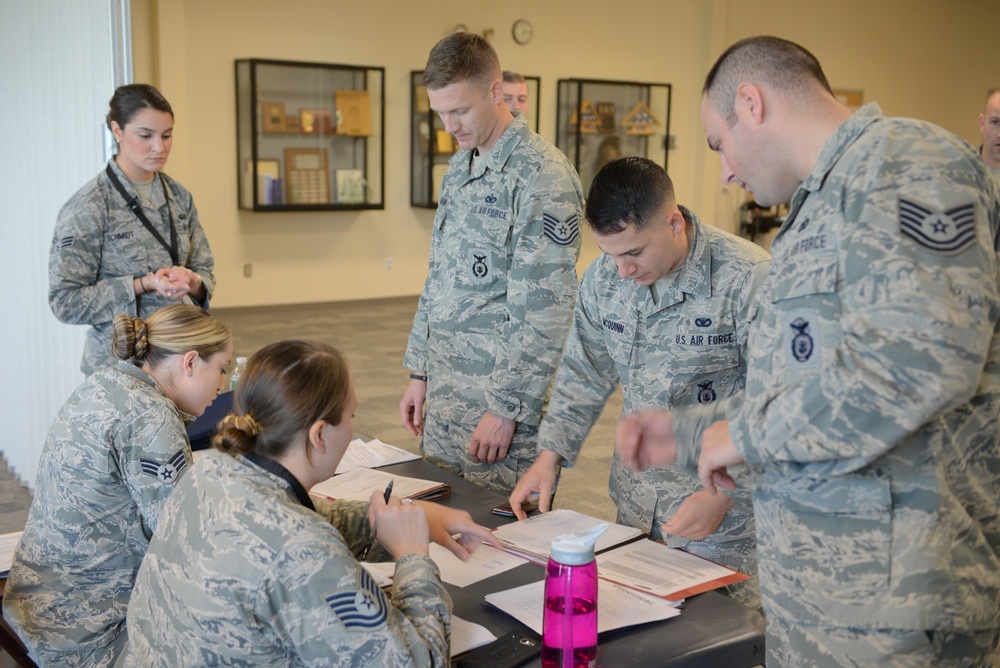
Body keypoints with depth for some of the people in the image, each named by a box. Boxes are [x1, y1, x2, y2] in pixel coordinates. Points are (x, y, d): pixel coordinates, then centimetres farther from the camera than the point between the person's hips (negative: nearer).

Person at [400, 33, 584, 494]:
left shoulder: (542, 175, -15)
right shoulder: (459, 169, 12)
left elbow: (546, 309, -19)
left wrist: (507, 408, -18)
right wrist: (420, 372, 15)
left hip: (503, 397, -8)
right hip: (445, 394, 8)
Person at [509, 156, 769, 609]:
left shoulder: (748, 279, -19)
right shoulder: (603, 278, 0)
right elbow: (584, 373, 11)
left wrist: (724, 491, -21)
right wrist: (550, 455, 3)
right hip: (636, 505, 5)